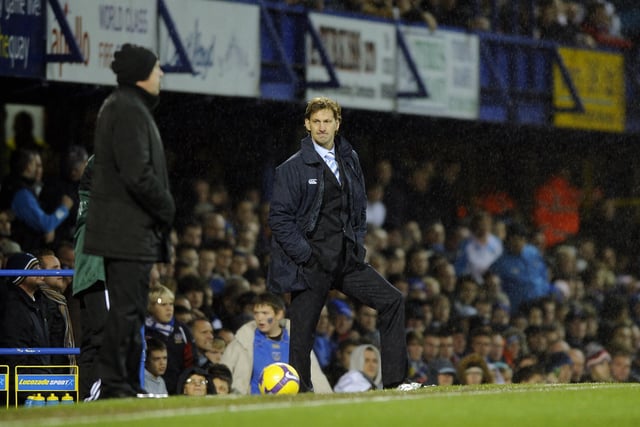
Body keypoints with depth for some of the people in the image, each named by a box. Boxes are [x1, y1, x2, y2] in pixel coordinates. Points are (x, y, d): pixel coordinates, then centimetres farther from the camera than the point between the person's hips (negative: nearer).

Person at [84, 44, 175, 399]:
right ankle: (116, 383, -9)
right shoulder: (130, 110, -15)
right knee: (127, 309, -10)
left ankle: (127, 385, 17)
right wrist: (168, 209, -10)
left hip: (122, 229, 11)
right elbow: (138, 174, -22)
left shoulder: (120, 106, 19)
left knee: (129, 309, 13)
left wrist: (161, 209, 15)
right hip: (130, 229, -11)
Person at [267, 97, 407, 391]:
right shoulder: (292, 168, -5)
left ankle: (394, 381, -1)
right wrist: (305, 255, -14)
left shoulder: (350, 162, 12)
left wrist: (358, 246, 8)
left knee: (393, 301, -4)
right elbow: (279, 218, -8)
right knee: (302, 330, -5)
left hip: (348, 259, 5)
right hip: (311, 264, -5)